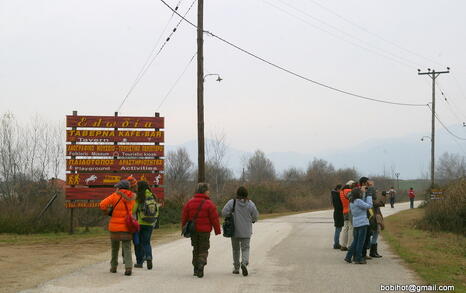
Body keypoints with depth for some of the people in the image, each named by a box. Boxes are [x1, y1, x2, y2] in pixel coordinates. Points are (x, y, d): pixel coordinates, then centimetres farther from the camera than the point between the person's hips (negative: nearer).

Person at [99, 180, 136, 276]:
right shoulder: (131, 198, 5)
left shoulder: (115, 196, -8)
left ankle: (113, 267, 27)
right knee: (127, 249, -1)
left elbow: (102, 204, -16)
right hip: (126, 228, 1)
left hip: (115, 227, -1)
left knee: (115, 248, 18)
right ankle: (128, 267, -21)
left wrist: (106, 210, 7)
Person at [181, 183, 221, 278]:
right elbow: (214, 219, -8)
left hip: (193, 230, 4)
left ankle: (196, 269, 17)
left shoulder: (190, 202, 3)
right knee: (203, 250, 4)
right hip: (205, 231, -4)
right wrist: (217, 231, 1)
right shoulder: (209, 204, -10)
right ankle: (201, 265, -19)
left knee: (196, 249, 16)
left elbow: (184, 217, 7)